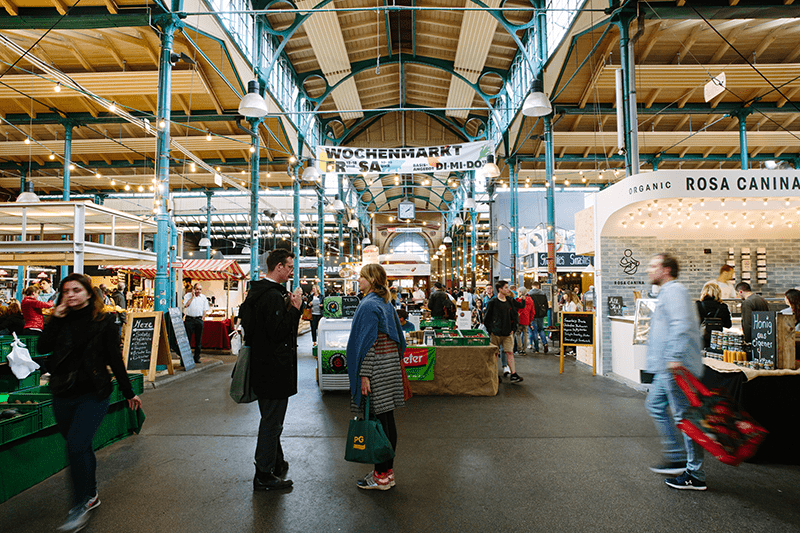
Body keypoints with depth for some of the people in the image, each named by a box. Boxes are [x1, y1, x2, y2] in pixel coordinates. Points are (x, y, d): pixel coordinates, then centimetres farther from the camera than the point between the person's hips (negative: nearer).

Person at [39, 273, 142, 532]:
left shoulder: (103, 321, -5)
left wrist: (129, 392, -2)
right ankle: (91, 495, 33)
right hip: (62, 395, 4)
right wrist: (56, 319, -12)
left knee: (76, 447, -12)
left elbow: (115, 359, -3)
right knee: (81, 447, 15)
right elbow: (43, 347, -7)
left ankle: (81, 505, 5)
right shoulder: (61, 320, 6)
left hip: (93, 394, -4)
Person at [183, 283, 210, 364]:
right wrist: (193, 296, -12)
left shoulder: (203, 297, 11)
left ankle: (196, 357, 12)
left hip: (199, 320, 2)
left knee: (198, 340, 4)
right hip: (189, 319, -2)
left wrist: (202, 318, 4)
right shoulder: (187, 296, 3)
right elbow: (186, 305, -13)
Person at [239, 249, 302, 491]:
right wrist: (295, 308, -20)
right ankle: (264, 476, 14)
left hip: (262, 367, 11)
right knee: (271, 422, 2)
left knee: (271, 419, 23)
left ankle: (276, 463, 40)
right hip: (274, 369, -11)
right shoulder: (273, 296, -23)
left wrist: (287, 307, 11)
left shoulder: (256, 291, 10)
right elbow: (278, 332, -27)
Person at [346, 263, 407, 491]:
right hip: (391, 365, 9)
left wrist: (364, 375, -17)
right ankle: (388, 471, 24)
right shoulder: (386, 304, 12)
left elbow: (368, 343, -19)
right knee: (387, 419, 14)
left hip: (376, 368, -9)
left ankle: (381, 476, 11)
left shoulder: (368, 305, -15)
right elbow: (397, 337, 17)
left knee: (378, 420, 0)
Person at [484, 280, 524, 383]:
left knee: (510, 352, -2)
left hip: (507, 333, 4)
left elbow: (512, 316, 21)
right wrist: (490, 330, -4)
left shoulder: (510, 301, 8)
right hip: (496, 333, -4)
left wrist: (512, 328, 14)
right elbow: (486, 318, -2)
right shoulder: (493, 302, -7)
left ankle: (513, 374, -1)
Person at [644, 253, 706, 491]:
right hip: (667, 368, 11)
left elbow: (681, 326, -25)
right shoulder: (667, 292, 20)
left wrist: (675, 357, -30)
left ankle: (695, 476, 7)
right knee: (656, 404, 17)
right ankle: (677, 457, 26)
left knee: (685, 416, -3)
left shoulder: (674, 291, -12)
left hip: (676, 367, -11)